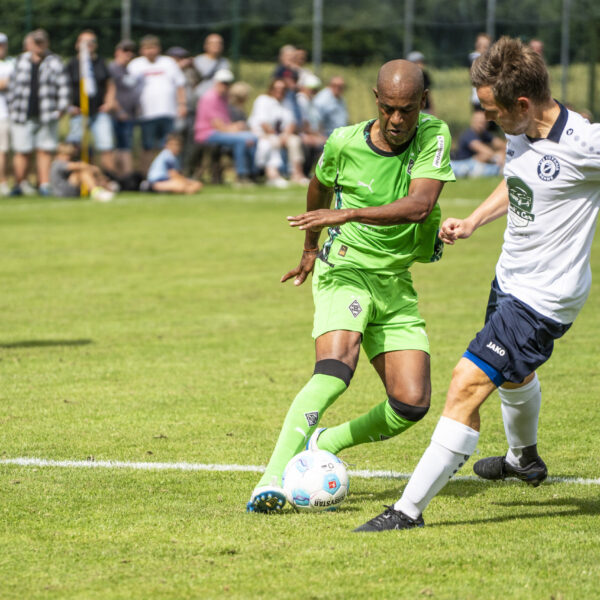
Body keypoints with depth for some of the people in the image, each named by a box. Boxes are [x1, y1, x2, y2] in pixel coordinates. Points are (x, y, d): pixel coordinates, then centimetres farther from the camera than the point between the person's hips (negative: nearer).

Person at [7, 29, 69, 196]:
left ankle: (44, 184, 5)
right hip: (23, 117, 1)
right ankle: (20, 184, 13)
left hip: (47, 116, -1)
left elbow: (63, 86, 2)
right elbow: (13, 84, 15)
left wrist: (61, 108, -7)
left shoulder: (54, 62, 3)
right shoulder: (21, 61, 9)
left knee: (45, 151, 1)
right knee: (22, 152, 0)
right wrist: (11, 106, 11)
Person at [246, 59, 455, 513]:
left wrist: (348, 215, -34)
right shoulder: (344, 143, -9)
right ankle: (275, 479, -36)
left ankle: (323, 444, 17)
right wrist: (310, 247, 28)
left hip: (396, 284, 3)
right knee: (336, 366, -30)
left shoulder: (434, 135, -11)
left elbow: (420, 204, -26)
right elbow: (321, 186, 14)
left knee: (412, 404, -7)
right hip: (346, 271, -3)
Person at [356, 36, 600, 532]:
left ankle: (410, 510, -13)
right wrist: (473, 222, 8)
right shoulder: (521, 134, -2)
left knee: (468, 385, -17)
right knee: (514, 373, 34)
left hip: (543, 299, -9)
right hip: (509, 281, 9)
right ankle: (524, 459, 64)